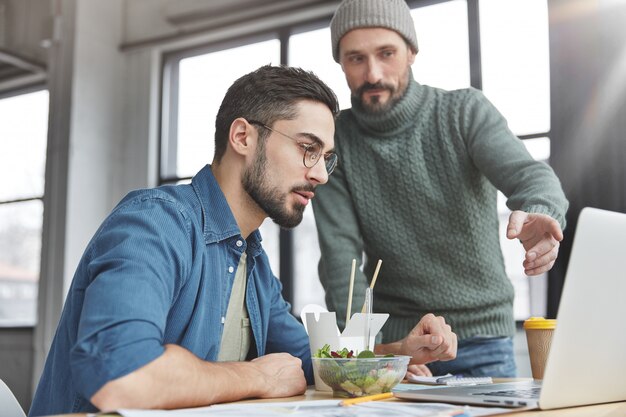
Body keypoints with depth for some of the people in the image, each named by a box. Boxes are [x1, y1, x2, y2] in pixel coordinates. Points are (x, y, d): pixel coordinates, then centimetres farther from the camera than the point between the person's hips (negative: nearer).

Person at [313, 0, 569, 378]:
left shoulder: (466, 111, -4)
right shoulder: (334, 141, -3)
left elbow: (528, 174, -20)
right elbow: (340, 256, -9)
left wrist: (539, 216, -45)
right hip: (390, 337, 0)